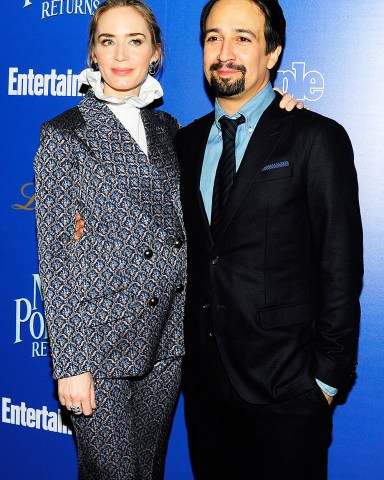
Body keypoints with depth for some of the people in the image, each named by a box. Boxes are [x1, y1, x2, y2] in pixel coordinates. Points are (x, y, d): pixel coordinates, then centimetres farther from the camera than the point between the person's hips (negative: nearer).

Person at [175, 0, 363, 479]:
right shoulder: (187, 141, 9)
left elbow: (340, 268, -10)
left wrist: (329, 375, -9)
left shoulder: (316, 139, -8)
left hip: (285, 386, -5)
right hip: (202, 377, 5)